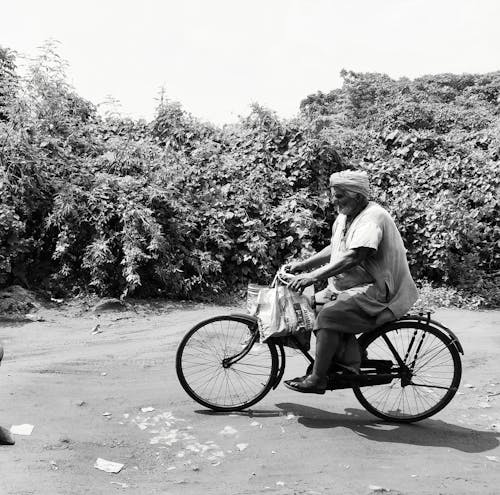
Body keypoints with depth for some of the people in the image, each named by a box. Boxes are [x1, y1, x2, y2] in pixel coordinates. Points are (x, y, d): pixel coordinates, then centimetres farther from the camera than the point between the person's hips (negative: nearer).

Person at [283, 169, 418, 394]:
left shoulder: (372, 217, -20)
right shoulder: (344, 217, 11)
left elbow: (353, 257, -31)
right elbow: (334, 249, 20)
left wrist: (312, 276, -34)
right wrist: (302, 264, 8)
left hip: (379, 292, -10)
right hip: (351, 286, 10)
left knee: (328, 317, -23)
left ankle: (317, 380, -8)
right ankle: (351, 363, 5)